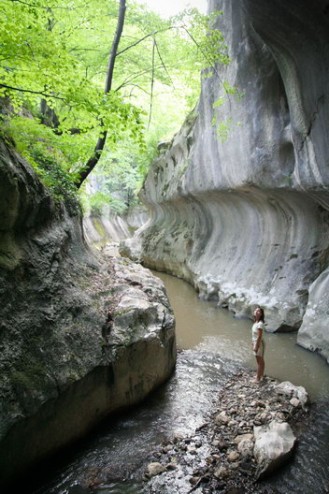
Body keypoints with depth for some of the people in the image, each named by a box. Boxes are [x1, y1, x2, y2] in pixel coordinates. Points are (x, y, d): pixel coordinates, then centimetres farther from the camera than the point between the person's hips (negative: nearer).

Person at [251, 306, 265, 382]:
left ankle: (258, 378, 17)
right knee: (261, 360, 22)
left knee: (259, 361, 5)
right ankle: (261, 375, 37)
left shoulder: (260, 323, -26)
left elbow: (259, 336, -24)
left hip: (259, 344, -9)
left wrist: (256, 346, -20)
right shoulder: (256, 322, 1)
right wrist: (253, 343, 16)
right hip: (256, 342, 9)